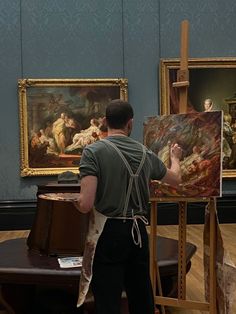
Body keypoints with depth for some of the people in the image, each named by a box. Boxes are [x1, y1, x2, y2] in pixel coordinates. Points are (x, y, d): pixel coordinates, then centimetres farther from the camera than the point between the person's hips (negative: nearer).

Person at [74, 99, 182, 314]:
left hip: (108, 233, -4)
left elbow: (86, 204, -20)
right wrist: (175, 157, 42)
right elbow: (176, 179, 22)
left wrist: (75, 202, 5)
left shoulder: (93, 151, -12)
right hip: (138, 232, 5)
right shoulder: (145, 153, 4)